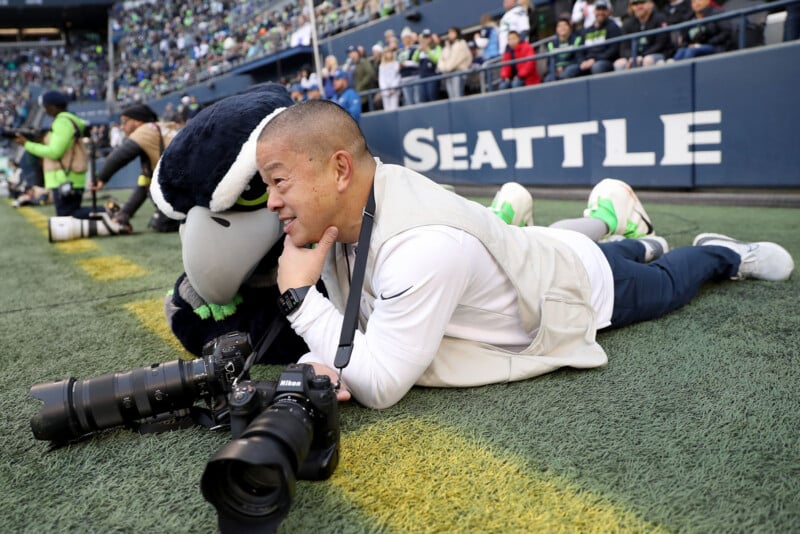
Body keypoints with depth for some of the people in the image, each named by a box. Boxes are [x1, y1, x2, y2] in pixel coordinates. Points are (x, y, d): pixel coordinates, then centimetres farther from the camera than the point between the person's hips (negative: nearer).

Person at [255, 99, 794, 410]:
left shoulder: (423, 246, -47)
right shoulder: (345, 210, -22)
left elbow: (379, 387, -42)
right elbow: (351, 321, -12)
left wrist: (300, 296, -40)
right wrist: (318, 365, -33)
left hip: (586, 284, -6)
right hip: (535, 257, 6)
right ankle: (635, 245, 65)